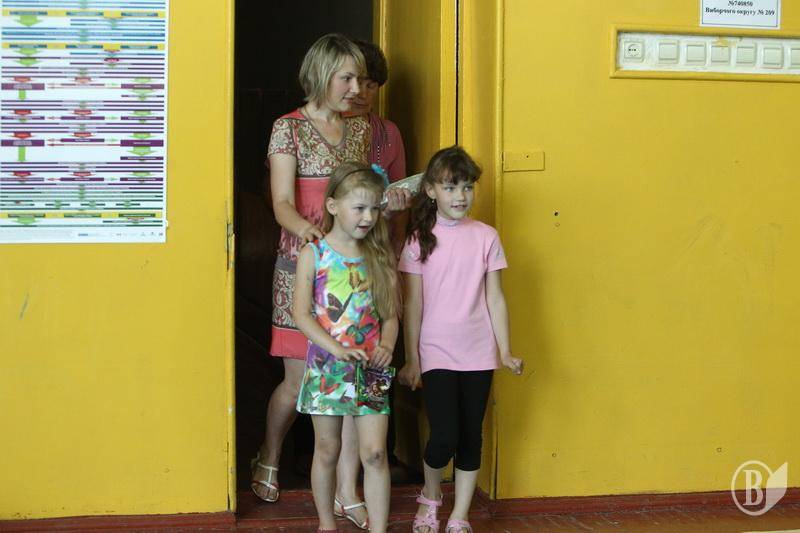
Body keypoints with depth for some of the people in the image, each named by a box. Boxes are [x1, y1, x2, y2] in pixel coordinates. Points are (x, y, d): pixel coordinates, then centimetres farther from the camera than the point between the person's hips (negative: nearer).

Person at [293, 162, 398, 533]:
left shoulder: (379, 256, 5)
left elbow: (391, 314, 8)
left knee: (375, 453, -4)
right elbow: (301, 314, -10)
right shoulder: (314, 254, -3)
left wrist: (386, 345, -13)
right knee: (327, 450, 11)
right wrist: (337, 349, -21)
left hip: (370, 369, 2)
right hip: (326, 367, -1)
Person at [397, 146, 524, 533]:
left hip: (478, 355, 2)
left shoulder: (485, 237, 1)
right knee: (444, 438, -10)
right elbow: (412, 304, 0)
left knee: (471, 437, 7)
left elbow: (494, 298, 5)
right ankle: (430, 496, 20)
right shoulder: (419, 240, -1)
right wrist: (411, 359, -1)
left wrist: (505, 350, 2)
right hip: (436, 354, -2)